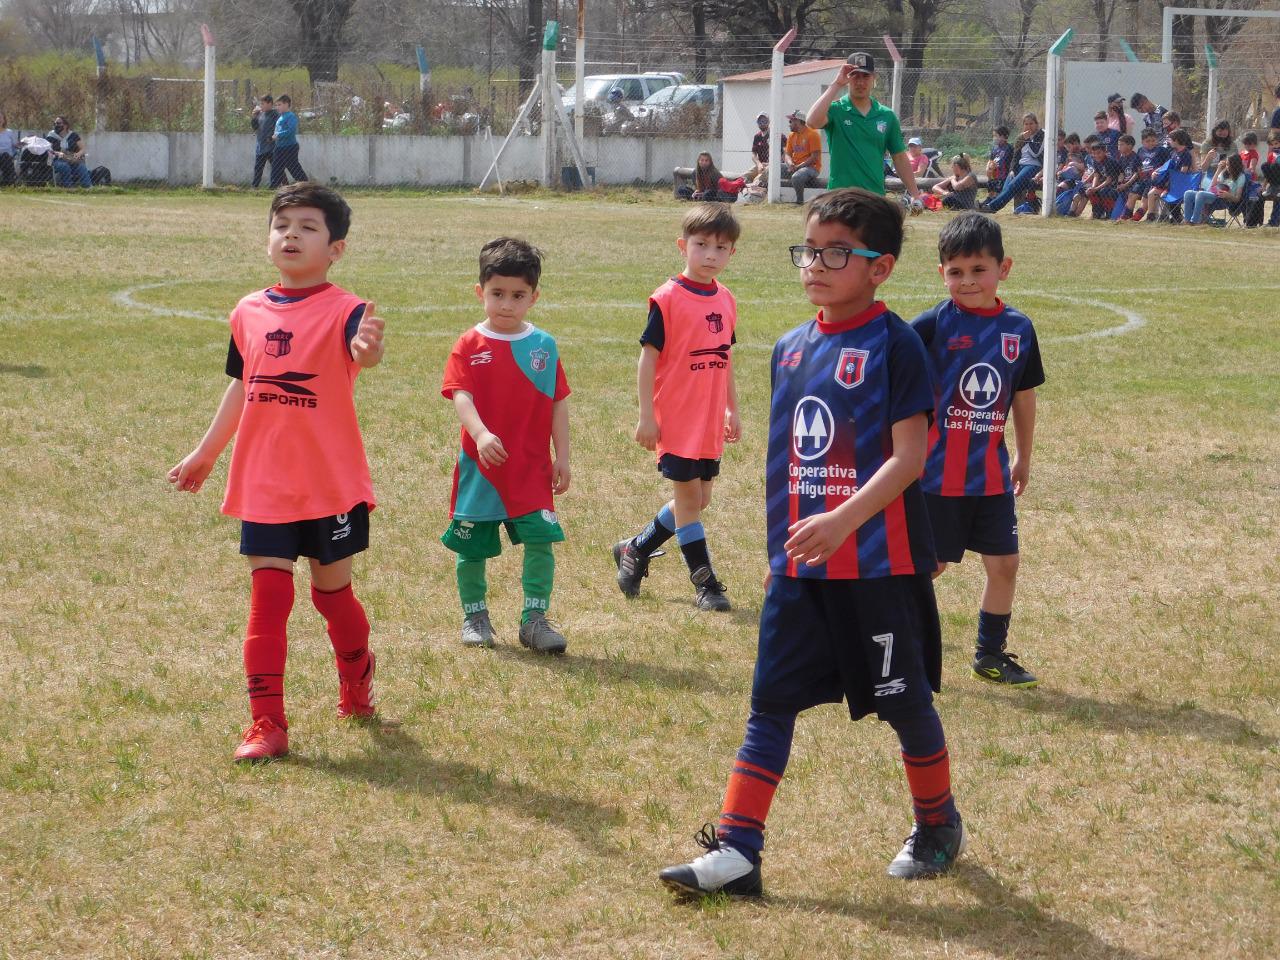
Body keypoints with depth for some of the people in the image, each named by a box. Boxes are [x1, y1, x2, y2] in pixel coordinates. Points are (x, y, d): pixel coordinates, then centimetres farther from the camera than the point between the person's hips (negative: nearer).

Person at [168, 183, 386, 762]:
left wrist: (368, 348, -59)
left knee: (332, 591, 12)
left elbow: (363, 354, -35)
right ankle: (266, 724, 3)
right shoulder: (249, 313, 5)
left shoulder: (344, 311, -11)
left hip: (332, 485, -3)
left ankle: (356, 677, 41)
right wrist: (205, 454, 25)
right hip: (263, 485, 3)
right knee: (268, 597, 0)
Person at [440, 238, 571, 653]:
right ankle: (474, 615, 26)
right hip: (479, 465, -1)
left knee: (540, 539, -11)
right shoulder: (470, 346, -3)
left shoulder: (543, 346, 4)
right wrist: (481, 434, -32)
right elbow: (461, 396, -14)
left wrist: (562, 456, 2)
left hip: (531, 466, 1)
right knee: (472, 545, 8)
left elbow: (558, 402, 7)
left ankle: (535, 618, -1)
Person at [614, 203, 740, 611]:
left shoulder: (725, 301, 8)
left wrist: (732, 410, 19)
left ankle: (635, 550, 30)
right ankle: (705, 583, 6)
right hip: (675, 420, -7)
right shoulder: (668, 298, -12)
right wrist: (646, 416, -13)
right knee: (689, 497, -1)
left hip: (710, 421, 7)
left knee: (699, 500, 12)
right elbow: (648, 357, -11)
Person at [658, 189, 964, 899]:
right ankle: (735, 852, 0)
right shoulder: (790, 348, 10)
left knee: (902, 701, 8)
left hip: (880, 565, -6)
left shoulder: (894, 345, -11)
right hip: (800, 566, 6)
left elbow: (909, 456, -19)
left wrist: (844, 518, -31)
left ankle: (938, 825, 30)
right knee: (772, 702, 1)